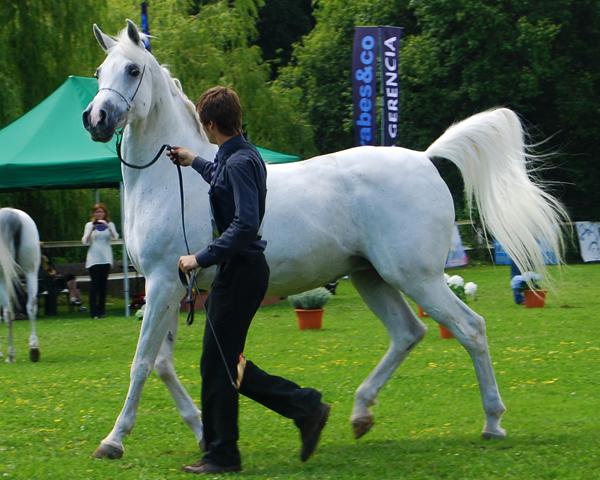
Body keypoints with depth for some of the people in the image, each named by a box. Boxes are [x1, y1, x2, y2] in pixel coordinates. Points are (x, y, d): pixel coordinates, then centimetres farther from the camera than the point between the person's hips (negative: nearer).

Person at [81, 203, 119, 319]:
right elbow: (85, 241, -2)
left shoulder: (110, 224, 7)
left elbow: (115, 237, -9)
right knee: (94, 284, -7)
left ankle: (101, 309, 8)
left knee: (103, 284, 2)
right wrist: (92, 230, -16)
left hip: (106, 258, 1)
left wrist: (108, 227, -24)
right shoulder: (89, 225, 6)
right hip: (93, 259, -1)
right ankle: (93, 311, -8)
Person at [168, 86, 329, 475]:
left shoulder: (240, 162, -18)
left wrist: (202, 258, -23)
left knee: (218, 364, -2)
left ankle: (222, 454, 6)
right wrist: (194, 163, 51)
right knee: (225, 362, 13)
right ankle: (304, 406, 13)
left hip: (240, 272, -10)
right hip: (238, 269, 10)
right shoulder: (238, 157, 13)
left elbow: (245, 225, -27)